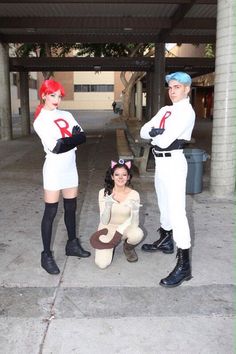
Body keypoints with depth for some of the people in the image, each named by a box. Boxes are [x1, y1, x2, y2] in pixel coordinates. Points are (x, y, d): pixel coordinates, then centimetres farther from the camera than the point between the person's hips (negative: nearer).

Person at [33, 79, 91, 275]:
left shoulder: (67, 115, 11)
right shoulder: (40, 120, -6)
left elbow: (83, 137, -1)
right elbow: (56, 147, -18)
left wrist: (65, 141, -16)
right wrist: (73, 138, -8)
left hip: (70, 167, 6)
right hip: (54, 169, -6)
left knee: (71, 208, 15)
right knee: (50, 212, -2)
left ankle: (72, 244, 30)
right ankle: (46, 255, 7)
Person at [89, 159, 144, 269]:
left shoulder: (134, 194, -15)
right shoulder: (104, 193, -15)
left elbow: (135, 223, -16)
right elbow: (104, 221, -16)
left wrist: (135, 211, -37)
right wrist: (108, 206, -35)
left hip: (125, 228, 1)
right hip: (108, 228, 0)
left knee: (138, 234, -35)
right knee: (102, 264, -20)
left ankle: (128, 247, 5)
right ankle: (111, 245, 16)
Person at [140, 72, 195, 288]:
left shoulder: (186, 112, -13)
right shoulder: (165, 110, 14)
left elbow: (164, 140, -22)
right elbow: (144, 131, 8)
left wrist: (154, 135, -2)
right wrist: (155, 132, -13)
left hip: (173, 163, -9)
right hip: (161, 162, 9)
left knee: (177, 211, -12)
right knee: (164, 204, 22)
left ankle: (184, 266, -8)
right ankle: (165, 241, 43)